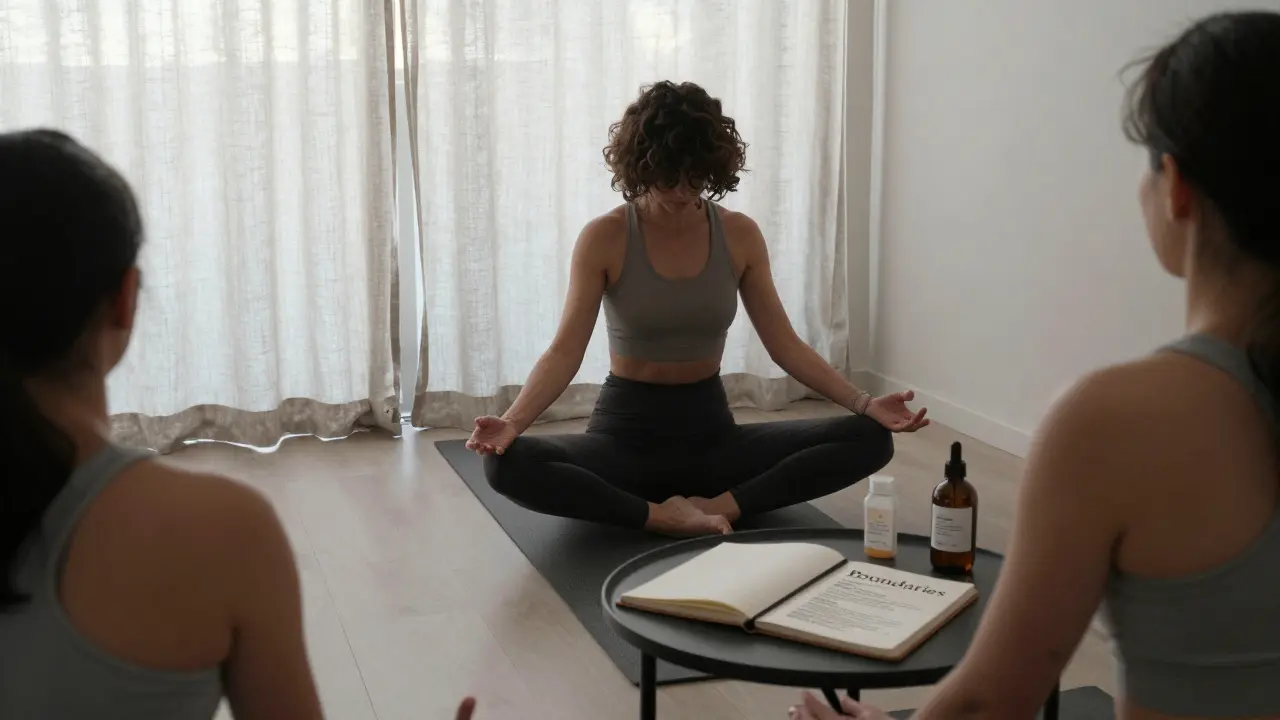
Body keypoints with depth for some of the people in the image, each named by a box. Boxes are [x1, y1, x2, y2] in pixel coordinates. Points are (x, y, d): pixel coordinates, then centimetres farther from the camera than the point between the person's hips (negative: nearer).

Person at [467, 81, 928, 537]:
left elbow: (785, 346, 0)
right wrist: (512, 422, -32)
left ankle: (721, 505, -24)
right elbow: (565, 351, -14)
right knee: (507, 466, -33)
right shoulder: (604, 238, -11)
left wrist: (863, 403, -12)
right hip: (627, 431, -3)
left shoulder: (740, 236, -2)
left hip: (710, 429, 3)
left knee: (870, 438, -17)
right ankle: (662, 516, -29)